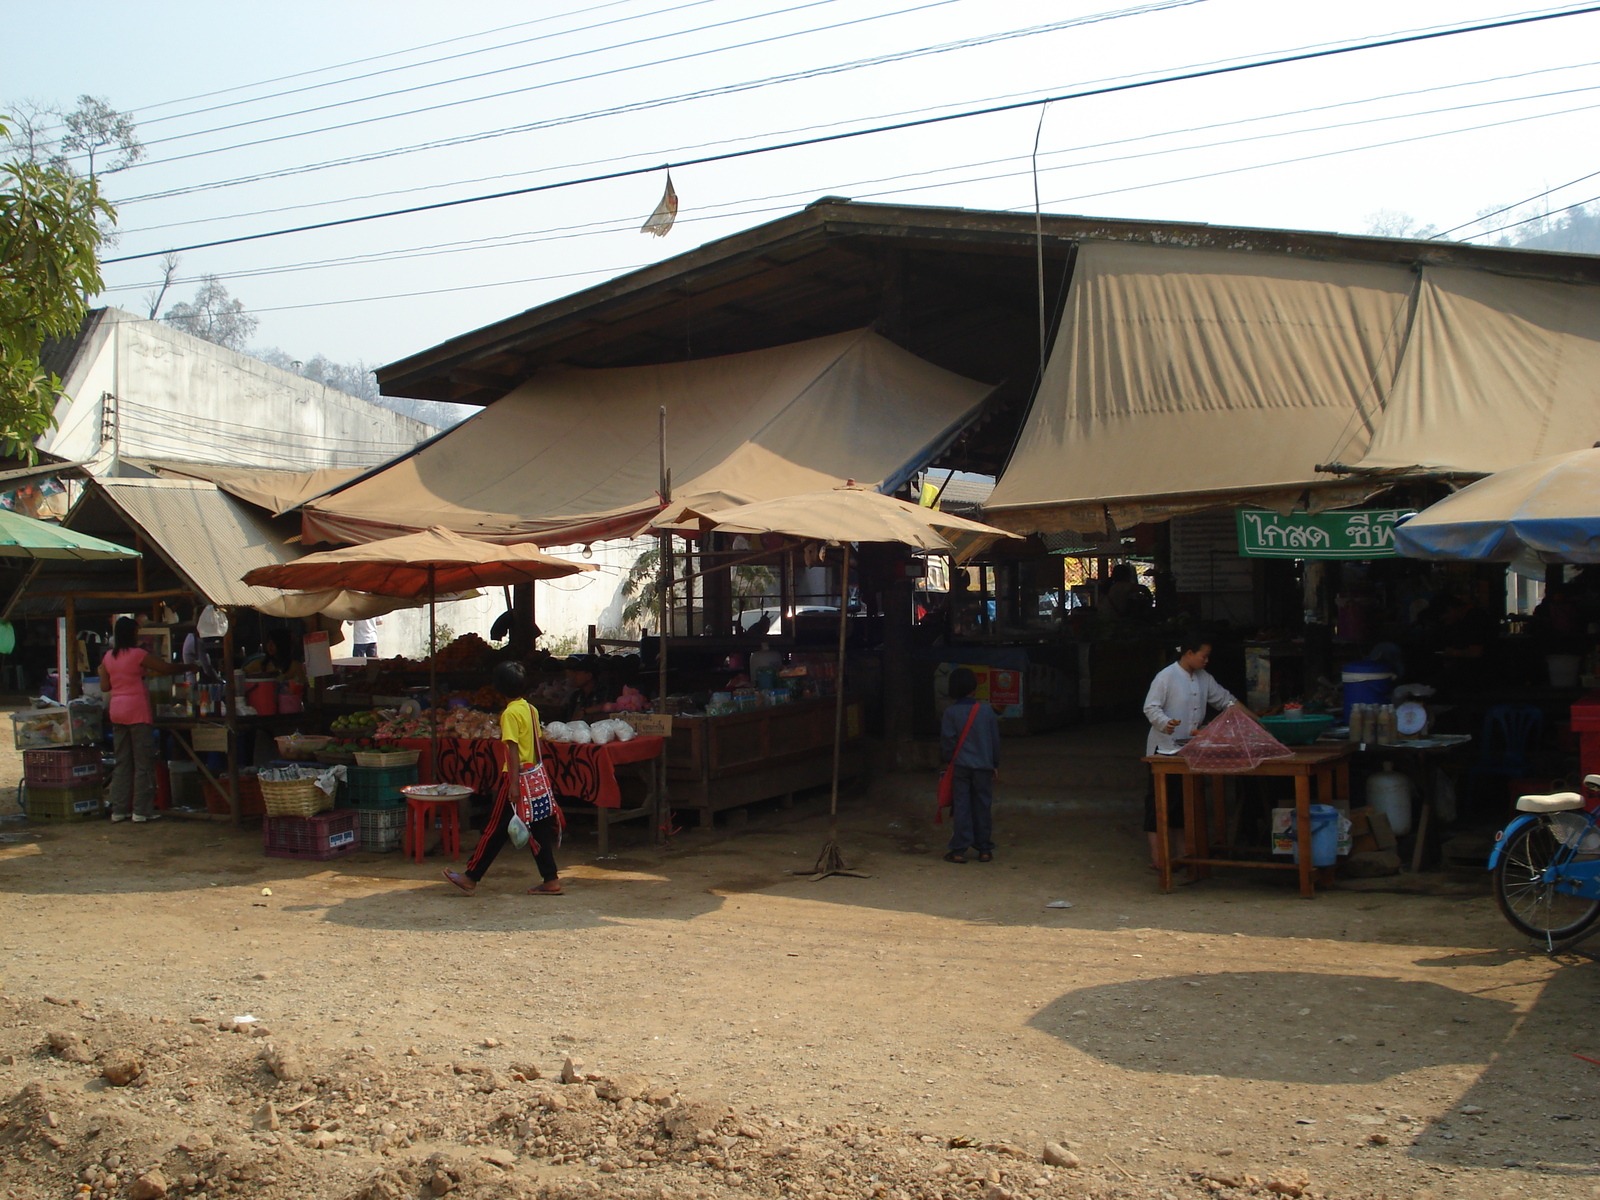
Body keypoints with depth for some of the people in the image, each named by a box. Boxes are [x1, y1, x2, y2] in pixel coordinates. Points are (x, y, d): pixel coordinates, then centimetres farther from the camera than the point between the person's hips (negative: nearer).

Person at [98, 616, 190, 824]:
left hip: (116, 711, 6)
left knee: (122, 763, 11)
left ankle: (119, 810, 12)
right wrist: (187, 668, 10)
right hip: (137, 710, -6)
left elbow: (104, 686, 12)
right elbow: (167, 668, -6)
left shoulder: (108, 657, 9)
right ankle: (141, 810, -1)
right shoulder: (138, 654, -9)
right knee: (144, 762, -1)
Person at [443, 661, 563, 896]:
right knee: (538, 830, 9)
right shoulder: (531, 709, 9)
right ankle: (551, 880, 8)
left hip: (517, 777, -8)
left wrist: (514, 784, -22)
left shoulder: (510, 713, -13)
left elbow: (513, 750, -19)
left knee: (496, 829, 0)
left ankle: (470, 877, 8)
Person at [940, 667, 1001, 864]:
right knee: (983, 807, 7)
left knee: (961, 807, 1)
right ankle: (984, 849, 11)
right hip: (983, 765, 1)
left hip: (960, 765, -1)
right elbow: (995, 739, 7)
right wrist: (995, 763, 17)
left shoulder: (951, 712, -5)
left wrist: (947, 760, 10)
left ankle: (959, 850, 0)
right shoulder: (986, 711, 0)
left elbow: (947, 740, -4)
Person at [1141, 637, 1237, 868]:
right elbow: (1150, 707, -16)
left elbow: (1223, 698, 21)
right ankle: (1156, 855, -3)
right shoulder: (1166, 676, -12)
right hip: (1164, 748, -8)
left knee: (1182, 799, 12)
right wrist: (1165, 723, -34)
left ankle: (1173, 852, 21)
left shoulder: (1204, 678, 11)